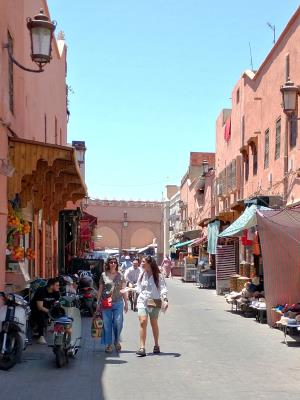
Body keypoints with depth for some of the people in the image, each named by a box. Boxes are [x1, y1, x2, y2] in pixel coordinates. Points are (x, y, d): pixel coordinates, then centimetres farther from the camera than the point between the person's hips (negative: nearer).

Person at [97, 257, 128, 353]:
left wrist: (126, 303, 10)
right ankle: (108, 344, 12)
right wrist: (99, 303, 7)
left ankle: (117, 341, 18)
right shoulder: (103, 275, 6)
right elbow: (100, 290, 10)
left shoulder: (120, 275, 8)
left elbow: (123, 290, 12)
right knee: (107, 324, 2)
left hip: (118, 302, 0)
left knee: (118, 323, -4)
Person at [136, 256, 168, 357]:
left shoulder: (158, 276, -5)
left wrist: (165, 299, -25)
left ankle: (156, 345, 29)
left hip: (154, 302, -2)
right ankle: (142, 348, -17)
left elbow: (163, 288, -14)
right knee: (143, 322, -15)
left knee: (154, 324, 10)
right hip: (142, 301, 2)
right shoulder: (142, 275, 8)